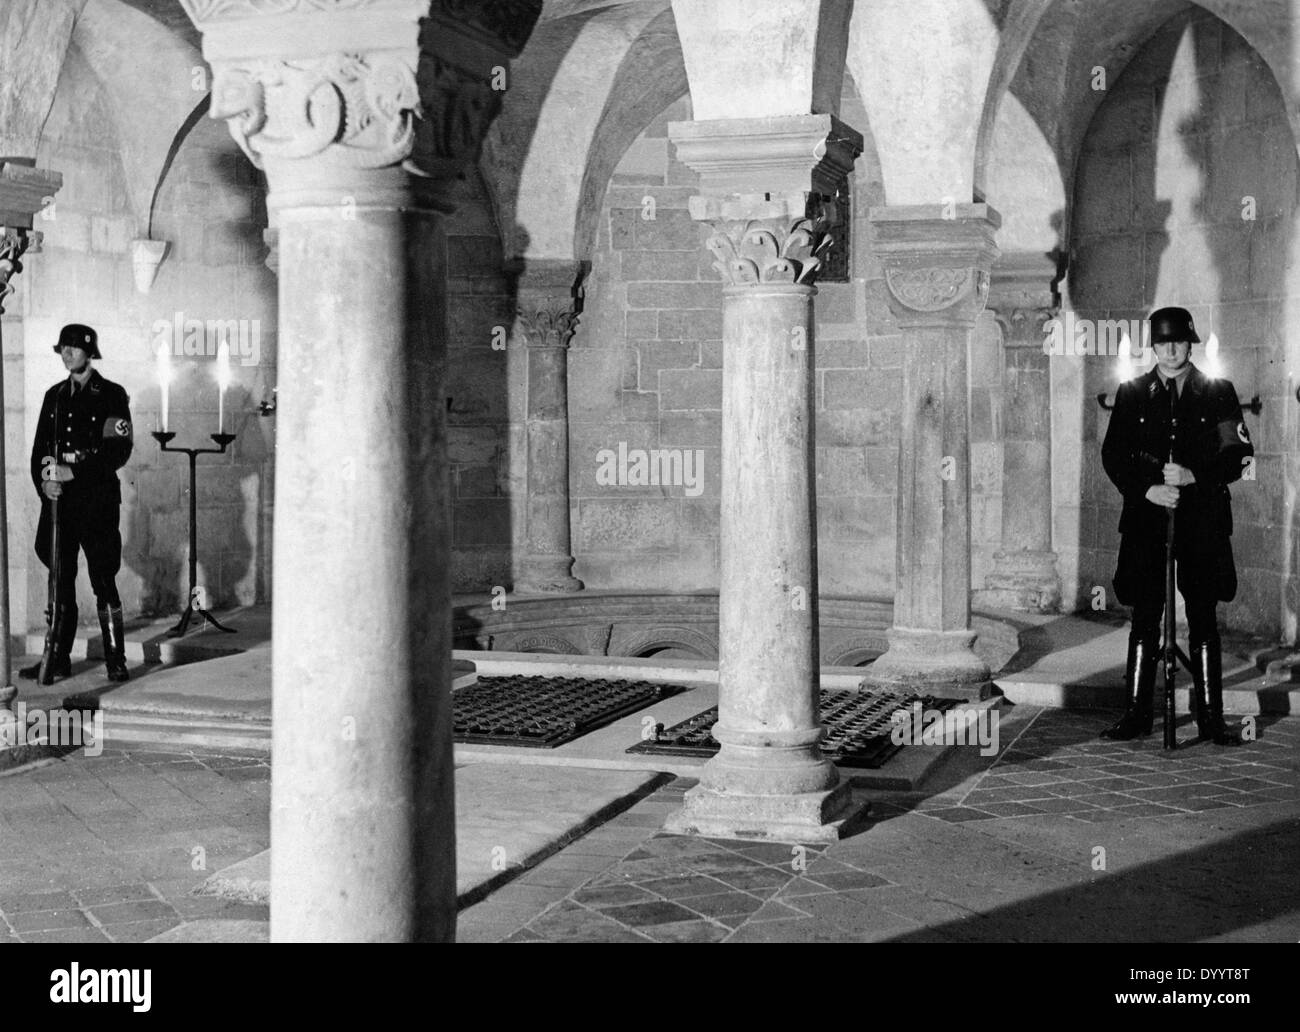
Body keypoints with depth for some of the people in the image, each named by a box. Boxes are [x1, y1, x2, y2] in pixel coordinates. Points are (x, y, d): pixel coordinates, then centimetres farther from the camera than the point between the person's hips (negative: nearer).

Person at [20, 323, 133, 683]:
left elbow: (119, 450, -10)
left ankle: (116, 661, 2)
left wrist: (73, 472, -16)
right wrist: (44, 481, -5)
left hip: (97, 501, -5)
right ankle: (58, 659, 15)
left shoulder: (111, 395, -2)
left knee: (104, 582, -5)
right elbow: (39, 448, 14)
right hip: (58, 501, 5)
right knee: (60, 582, 8)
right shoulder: (55, 395, 15)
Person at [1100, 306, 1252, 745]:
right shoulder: (1131, 393, 9)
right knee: (1144, 618, 3)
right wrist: (1146, 490, -9)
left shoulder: (1218, 392, 6)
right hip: (1146, 518, 1)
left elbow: (1240, 454, 2)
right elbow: (1112, 455, 6)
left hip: (1202, 523, -1)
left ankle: (1211, 717, 8)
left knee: (1203, 619, 2)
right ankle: (1137, 713, 9)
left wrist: (1194, 476, -13)